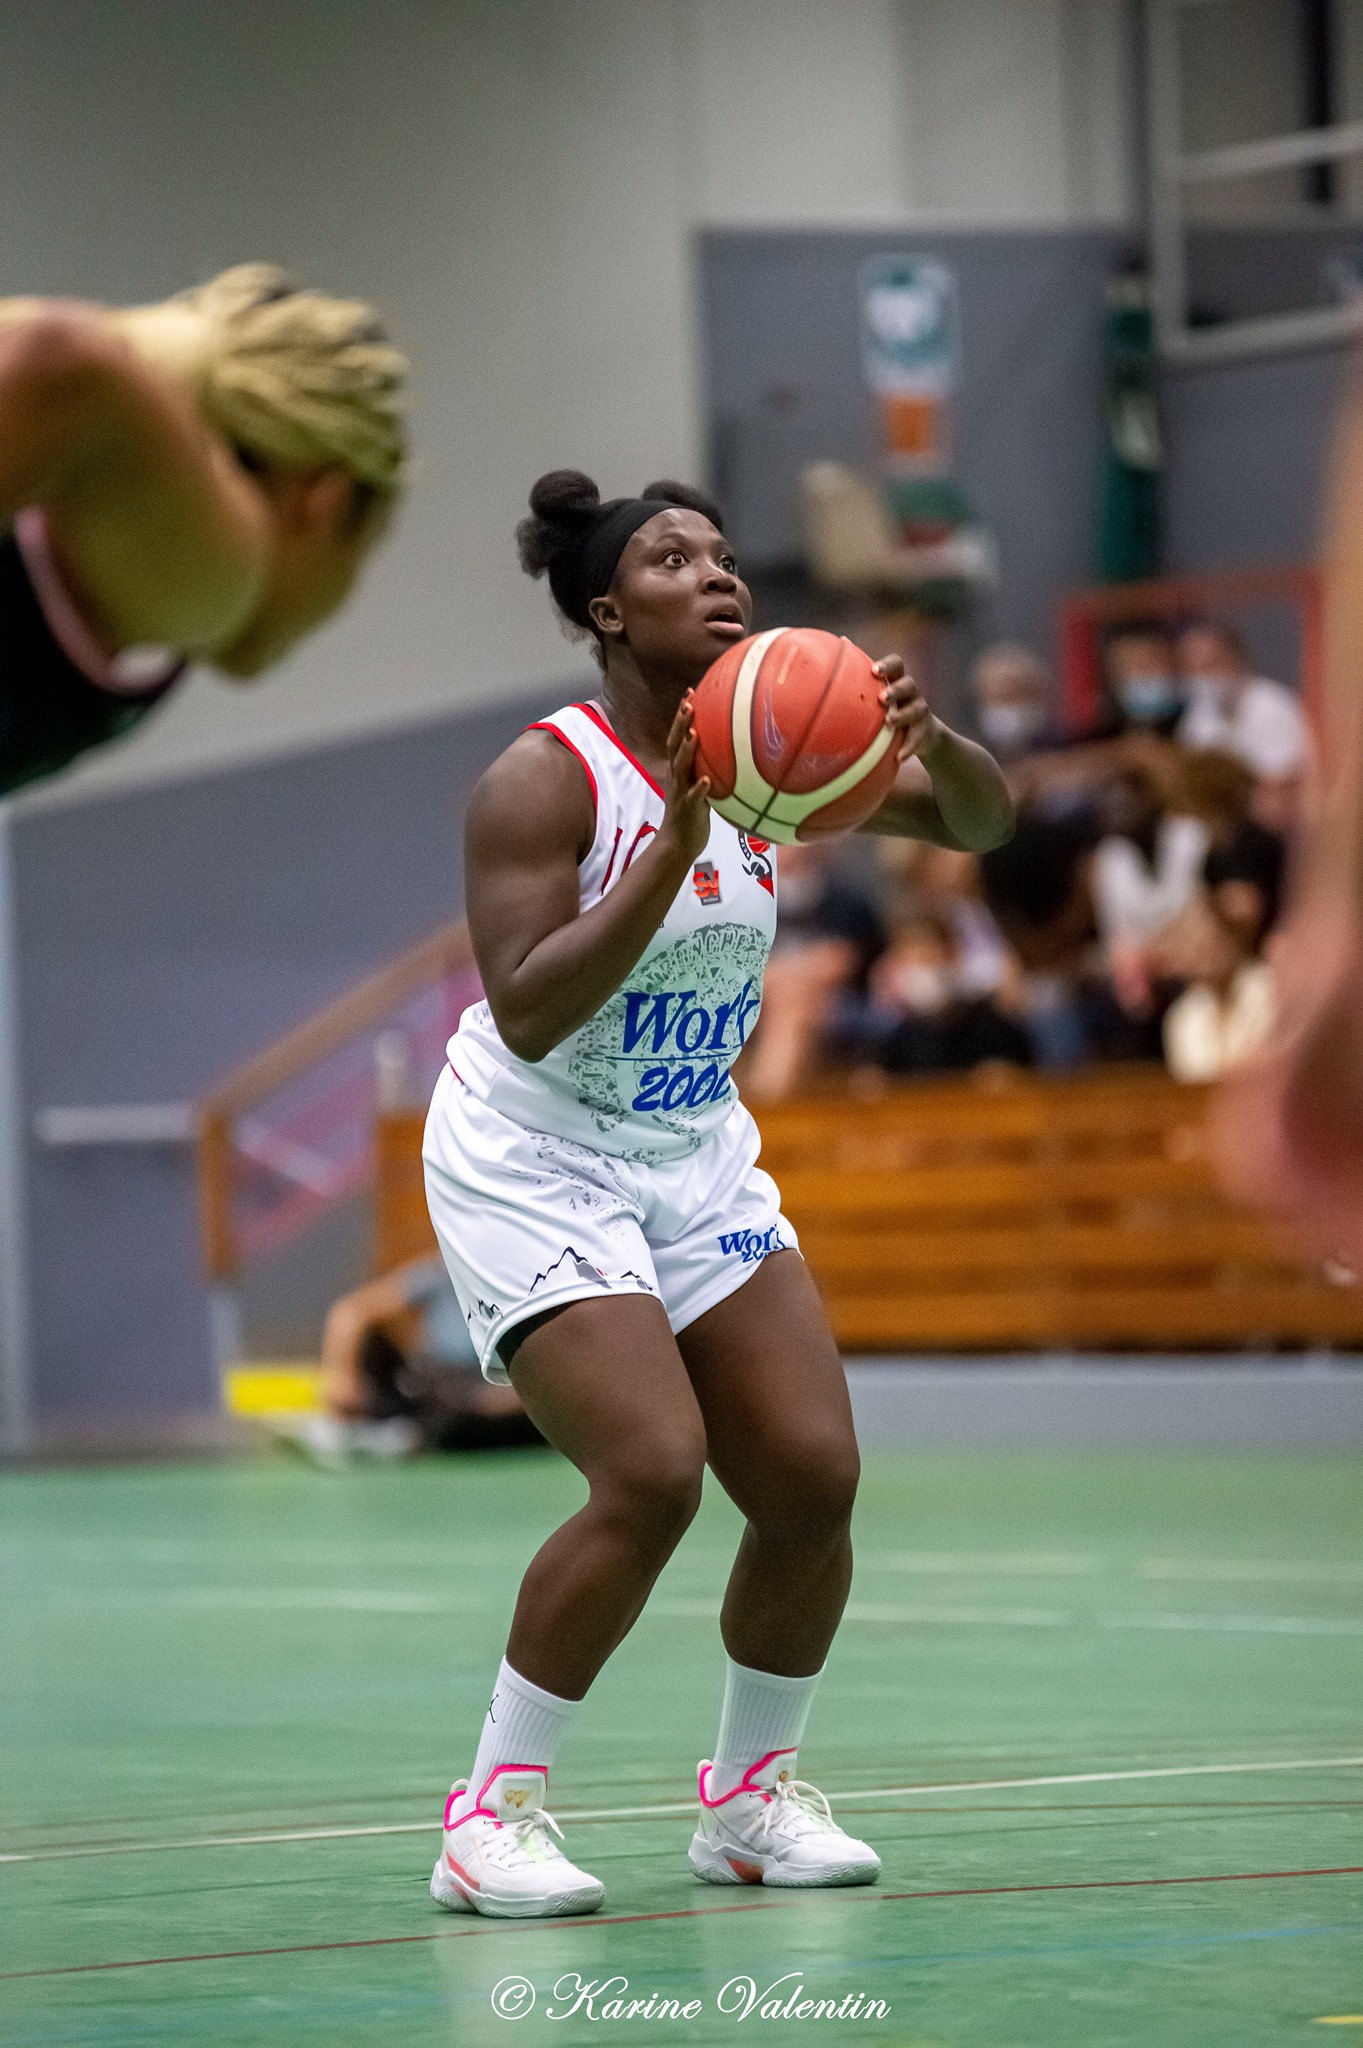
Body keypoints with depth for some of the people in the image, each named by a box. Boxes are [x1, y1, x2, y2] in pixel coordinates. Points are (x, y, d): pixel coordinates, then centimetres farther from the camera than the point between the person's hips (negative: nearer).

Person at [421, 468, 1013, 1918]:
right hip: (532, 1167, -7)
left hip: (697, 1160, 7)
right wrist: (674, 849, -34)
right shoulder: (544, 779, -20)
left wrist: (927, 739, -22)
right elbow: (527, 1013, -28)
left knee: (814, 1477, -2)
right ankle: (491, 1814, -11)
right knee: (653, 1475, -22)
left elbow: (980, 820, 1)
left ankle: (751, 1795, 18)